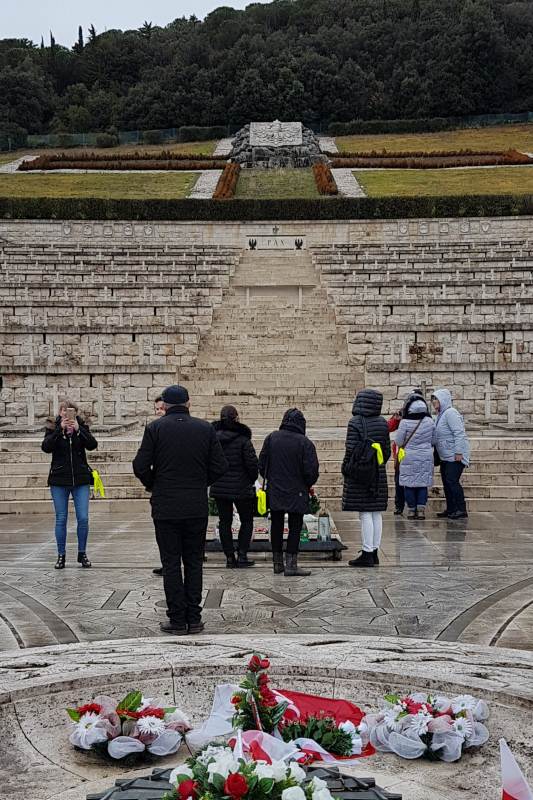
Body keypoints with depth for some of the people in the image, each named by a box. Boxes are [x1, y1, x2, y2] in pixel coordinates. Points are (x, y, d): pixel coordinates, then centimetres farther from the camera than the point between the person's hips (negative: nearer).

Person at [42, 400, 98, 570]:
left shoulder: (82, 427, 3)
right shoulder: (53, 428, 1)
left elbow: (92, 445, -12)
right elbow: (46, 447, -16)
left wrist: (78, 429, -23)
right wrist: (60, 429, -24)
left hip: (81, 479, 1)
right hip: (59, 480, 0)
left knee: (83, 518, -2)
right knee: (61, 519, 4)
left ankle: (82, 553, 13)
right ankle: (61, 555, 15)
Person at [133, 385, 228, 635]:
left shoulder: (155, 428, -5)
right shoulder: (205, 428, 2)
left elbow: (140, 466, -8)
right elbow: (220, 466, 0)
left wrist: (153, 486, 10)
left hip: (165, 508, -2)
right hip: (197, 508, 2)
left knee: (171, 564, 5)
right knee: (194, 562, 11)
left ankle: (177, 620, 7)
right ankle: (193, 619, 12)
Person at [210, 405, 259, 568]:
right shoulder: (243, 439, -12)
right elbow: (252, 463, -12)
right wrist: (252, 480, 6)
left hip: (219, 487, 3)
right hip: (241, 487, -3)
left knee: (225, 522, 11)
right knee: (246, 520, 11)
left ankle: (230, 557, 10)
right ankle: (242, 555, 5)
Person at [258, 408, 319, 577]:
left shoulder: (271, 438, -1)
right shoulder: (305, 443, -12)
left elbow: (261, 464, 3)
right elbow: (311, 470, -14)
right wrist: (309, 484, 7)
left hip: (274, 492, 4)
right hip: (296, 493, -4)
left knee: (276, 526, 14)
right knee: (295, 528, 4)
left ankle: (277, 563, 20)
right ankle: (291, 565, 0)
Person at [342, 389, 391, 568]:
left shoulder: (355, 423, -13)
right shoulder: (382, 423, 6)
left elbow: (351, 450, -16)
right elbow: (387, 450, 9)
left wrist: (345, 469, -4)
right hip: (378, 473, 6)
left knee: (365, 514, -4)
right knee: (376, 513, 10)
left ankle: (367, 553, -1)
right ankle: (374, 552, 17)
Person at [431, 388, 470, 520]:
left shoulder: (450, 413, -14)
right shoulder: (440, 415, 16)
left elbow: (459, 433, -21)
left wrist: (458, 452, -24)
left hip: (455, 455, -10)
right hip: (445, 456, 10)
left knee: (452, 480, -13)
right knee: (446, 481, 11)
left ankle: (461, 510, -10)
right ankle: (450, 509, 18)